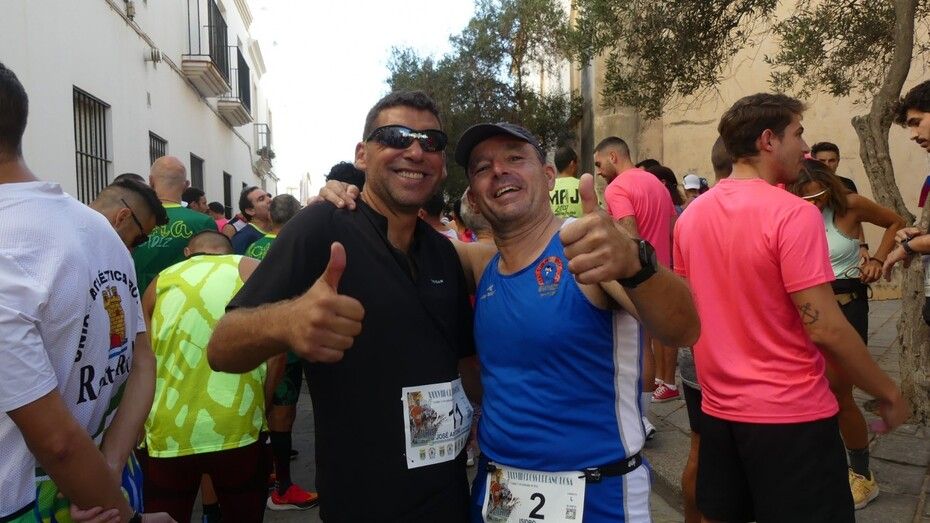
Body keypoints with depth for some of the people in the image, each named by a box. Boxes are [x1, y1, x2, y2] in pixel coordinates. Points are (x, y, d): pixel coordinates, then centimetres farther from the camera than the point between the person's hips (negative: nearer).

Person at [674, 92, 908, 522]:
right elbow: (825, 328, -19)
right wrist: (889, 394, -5)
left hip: (718, 406, 7)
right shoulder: (792, 213, -17)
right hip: (790, 413, -6)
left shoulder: (691, 215, 3)